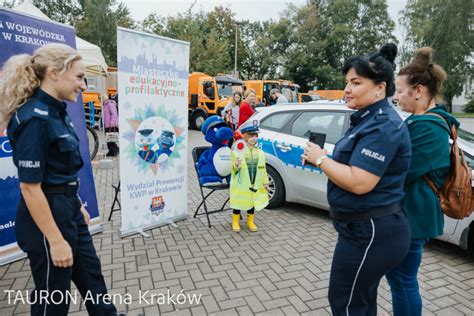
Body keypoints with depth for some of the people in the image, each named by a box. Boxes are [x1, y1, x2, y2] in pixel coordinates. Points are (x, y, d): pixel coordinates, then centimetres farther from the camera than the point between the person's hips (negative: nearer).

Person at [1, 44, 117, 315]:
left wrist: (78, 206, 19)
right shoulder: (34, 118, -23)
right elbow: (30, 186, -23)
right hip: (46, 215, -9)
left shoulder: (57, 111, 5)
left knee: (90, 273, 24)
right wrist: (55, 241, -20)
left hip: (68, 208, 9)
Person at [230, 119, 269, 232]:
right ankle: (235, 222, 27)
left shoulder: (260, 153, 5)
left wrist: (265, 182, 9)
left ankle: (250, 222, 35)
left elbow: (263, 169, 9)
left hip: (255, 186, 4)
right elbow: (234, 168, -12)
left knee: (252, 203, 16)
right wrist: (236, 165, -34)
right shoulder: (237, 152, -9)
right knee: (238, 204, 9)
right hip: (240, 186, -4)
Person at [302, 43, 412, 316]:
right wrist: (322, 159, 3)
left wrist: (321, 159, -16)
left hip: (371, 233, -10)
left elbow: (359, 183, -28)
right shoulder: (370, 119, 11)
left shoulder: (382, 125, -22)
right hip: (368, 228, 10)